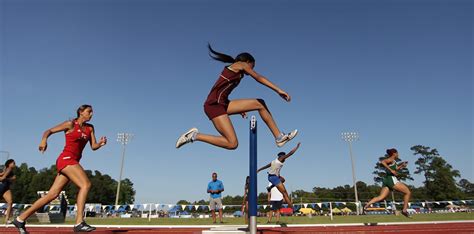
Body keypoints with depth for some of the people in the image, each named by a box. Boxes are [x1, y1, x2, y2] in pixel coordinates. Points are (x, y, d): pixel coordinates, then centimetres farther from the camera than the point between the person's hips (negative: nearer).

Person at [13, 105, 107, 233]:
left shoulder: (90, 128, 15)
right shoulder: (70, 124, 0)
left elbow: (93, 146, 9)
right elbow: (49, 131, 2)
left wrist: (101, 143, -13)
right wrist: (44, 140, -20)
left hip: (73, 162, 7)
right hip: (66, 158, -7)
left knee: (53, 194, 6)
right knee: (86, 184, -22)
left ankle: (21, 218, 18)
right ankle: (79, 222, -26)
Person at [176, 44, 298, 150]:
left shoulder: (236, 73, 27)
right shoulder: (241, 64, 4)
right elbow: (259, 78, -4)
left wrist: (239, 108, 21)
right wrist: (279, 90, -6)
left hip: (222, 103, 9)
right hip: (214, 104, -9)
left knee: (260, 104, 6)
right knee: (232, 144, -16)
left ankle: (279, 137, 5)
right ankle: (195, 136, -7)